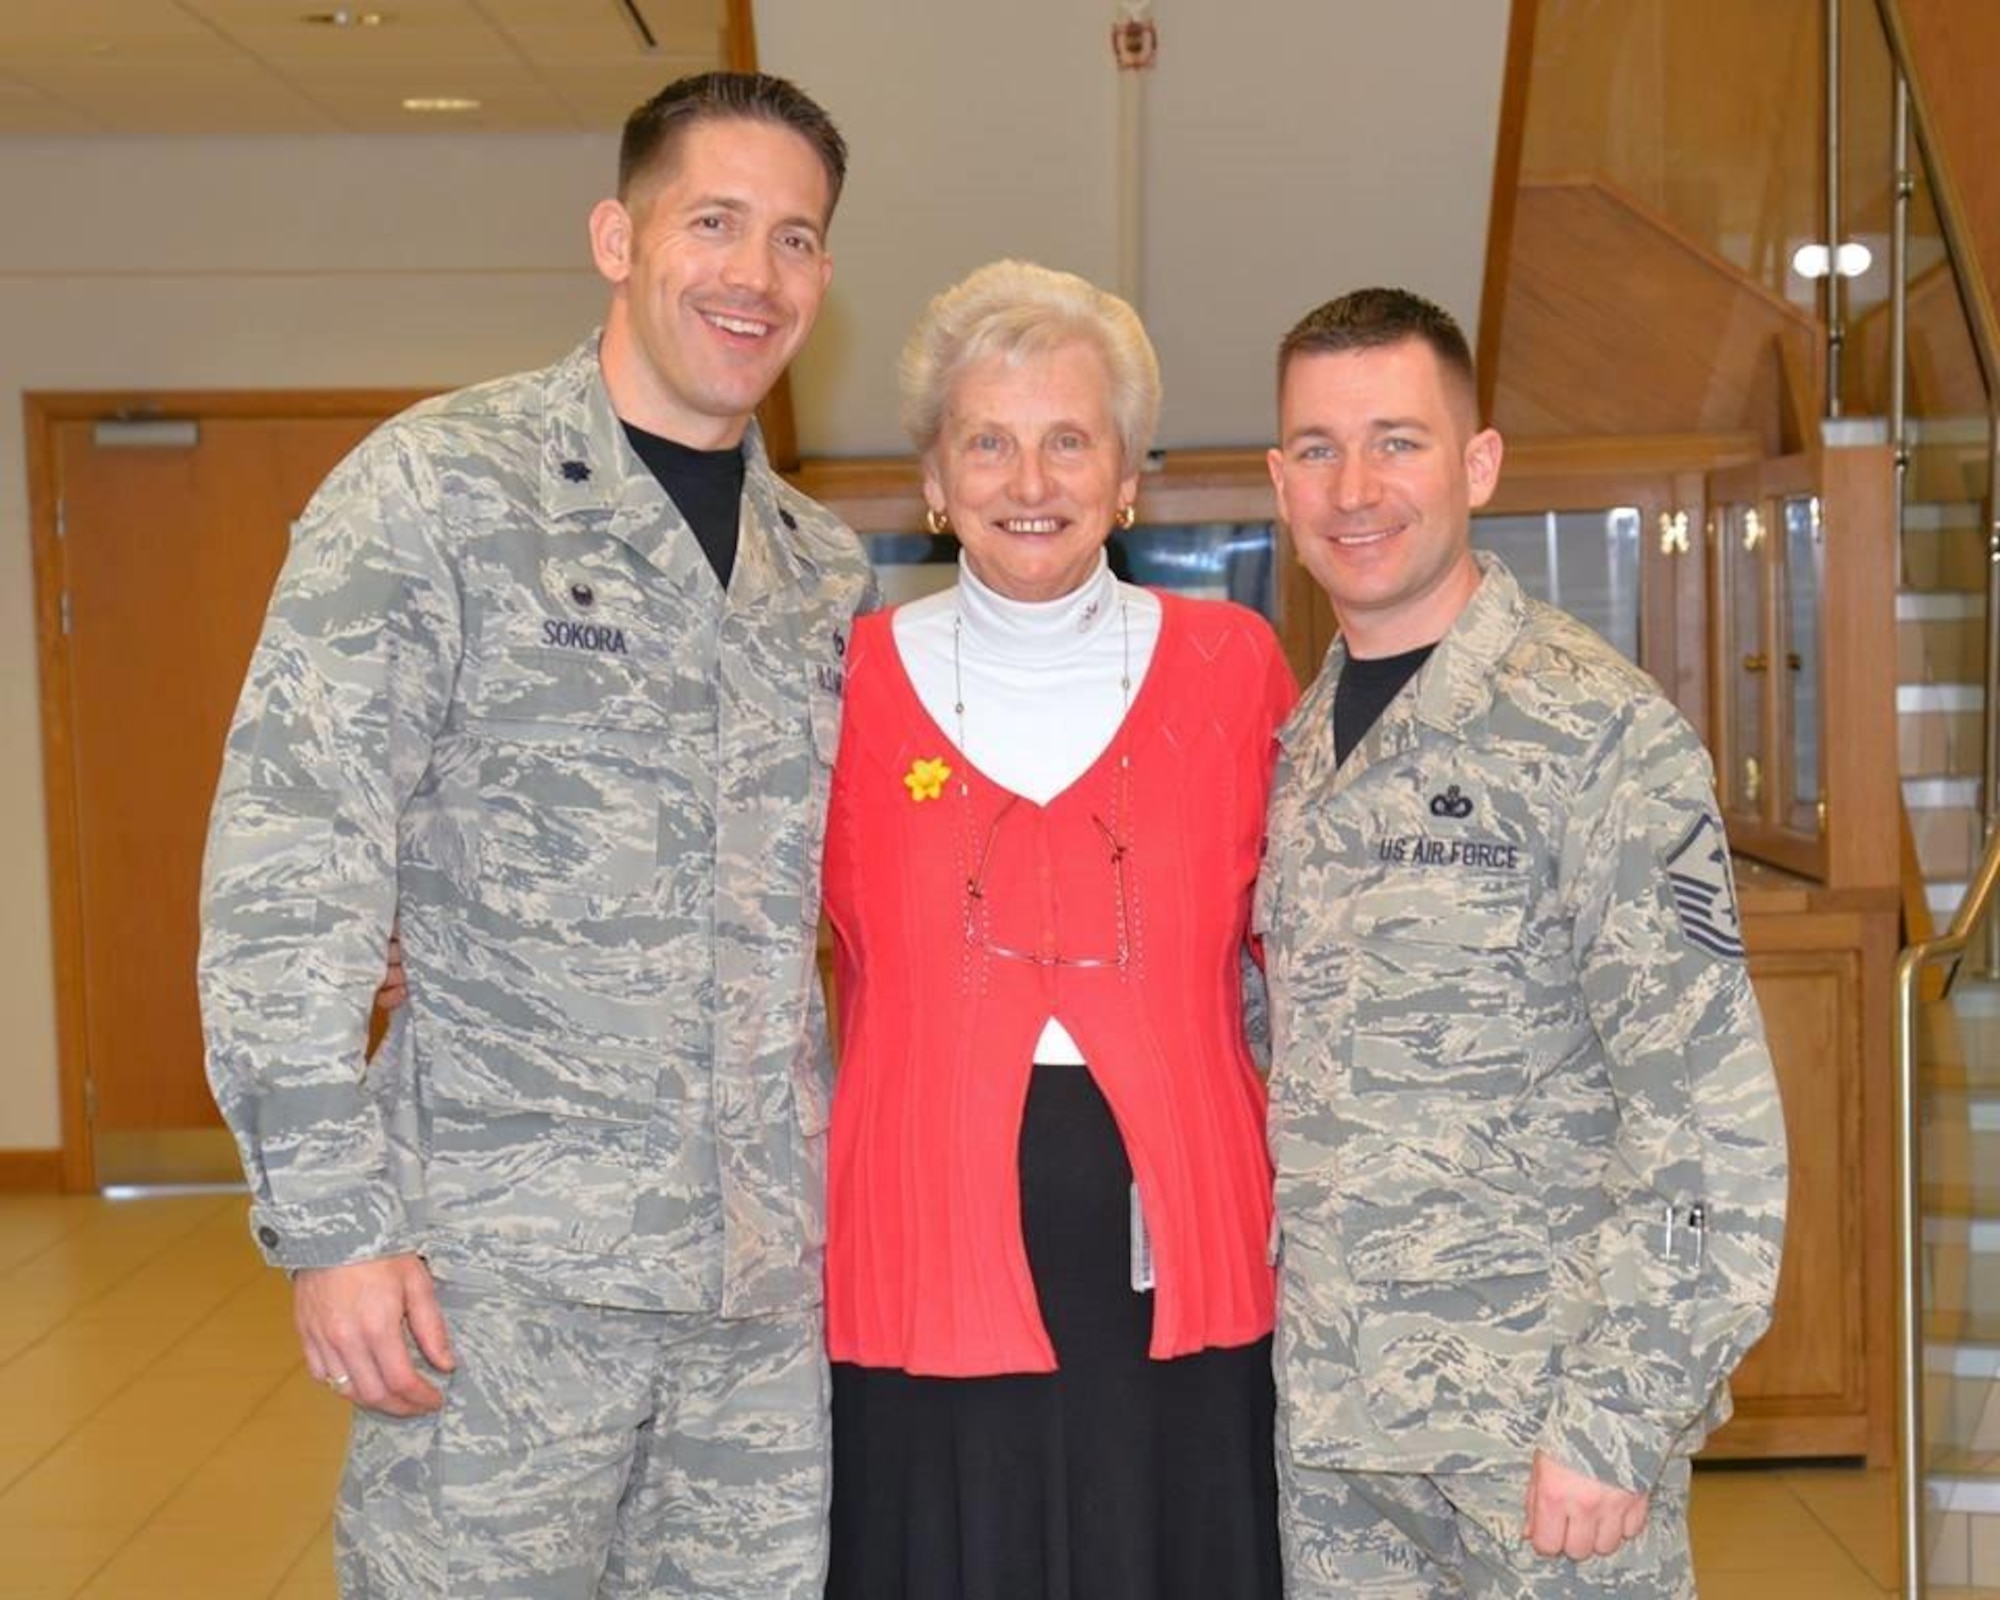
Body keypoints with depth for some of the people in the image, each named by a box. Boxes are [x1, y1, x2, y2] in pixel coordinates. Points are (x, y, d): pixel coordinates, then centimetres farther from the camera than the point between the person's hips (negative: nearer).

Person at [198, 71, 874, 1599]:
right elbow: (289, 872, -10)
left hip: (772, 1275, 5)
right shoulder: (437, 487, -5)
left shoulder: (829, 570, 12)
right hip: (507, 1264, -5)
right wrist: (333, 1223, -14)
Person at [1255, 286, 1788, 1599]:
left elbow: (1709, 1121, -14)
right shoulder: (1295, 752, 8)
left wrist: (1614, 1423, -16)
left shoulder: (1598, 730, -11)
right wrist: (1252, 1347, 6)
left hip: (1541, 1439, -5)